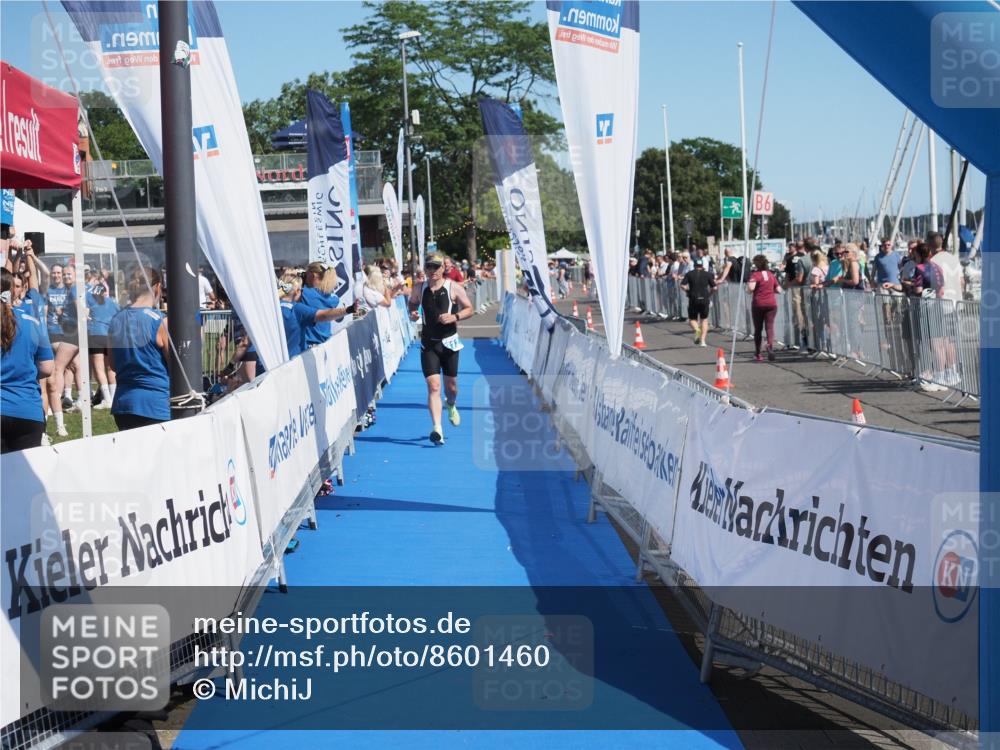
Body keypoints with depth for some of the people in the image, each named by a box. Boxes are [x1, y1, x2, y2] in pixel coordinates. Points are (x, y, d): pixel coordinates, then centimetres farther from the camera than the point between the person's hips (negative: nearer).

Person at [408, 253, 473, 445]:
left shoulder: (454, 288, -6)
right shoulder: (419, 288, 1)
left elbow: (469, 309, 0)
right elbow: (412, 304, 19)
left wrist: (454, 317, -18)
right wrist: (412, 313, -4)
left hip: (449, 342, 0)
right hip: (428, 343, 0)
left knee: (451, 384, 14)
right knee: (433, 386, -13)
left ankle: (452, 406, 51)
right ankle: (437, 429, -21)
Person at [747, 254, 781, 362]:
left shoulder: (755, 274, -8)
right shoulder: (771, 275, 8)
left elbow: (750, 288, -23)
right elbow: (779, 290, 10)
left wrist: (748, 285, -2)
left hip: (758, 304, -3)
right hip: (771, 304, 3)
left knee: (758, 328, 9)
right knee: (770, 326, -3)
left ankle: (758, 354, 15)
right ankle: (770, 345, -31)